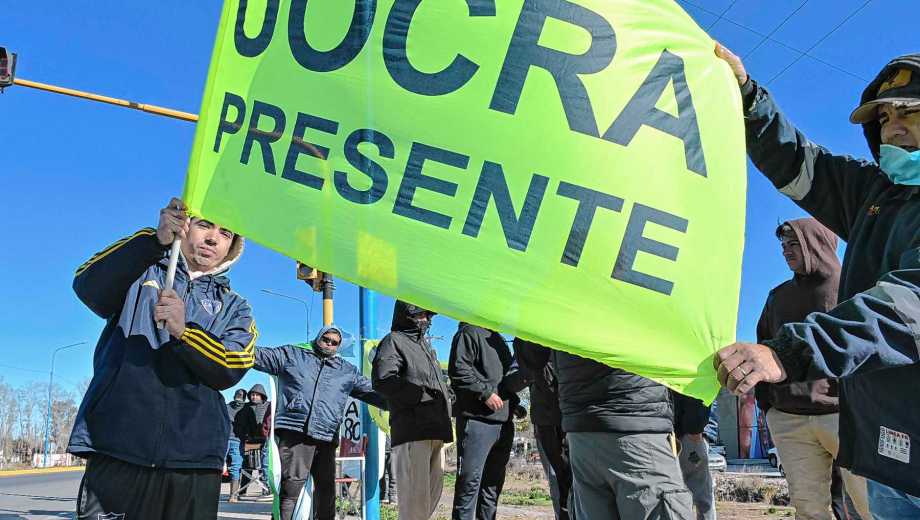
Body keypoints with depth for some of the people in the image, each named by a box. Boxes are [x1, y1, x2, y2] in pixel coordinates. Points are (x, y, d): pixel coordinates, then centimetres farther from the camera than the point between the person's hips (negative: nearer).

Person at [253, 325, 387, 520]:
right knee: (291, 486, -14)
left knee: (326, 490, 11)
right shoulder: (291, 355, 16)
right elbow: (257, 355, 13)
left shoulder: (348, 371, 21)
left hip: (326, 439, 4)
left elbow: (373, 393, 20)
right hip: (294, 433, -4)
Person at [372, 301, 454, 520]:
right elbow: (382, 380, -16)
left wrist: (445, 394, 11)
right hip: (412, 430, -9)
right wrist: (421, 393, -16)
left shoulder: (425, 344, 27)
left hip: (436, 431, 9)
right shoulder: (394, 341, 0)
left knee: (433, 492, 12)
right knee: (416, 494, -11)